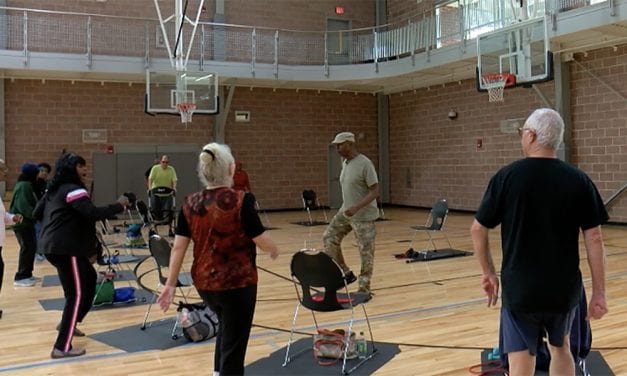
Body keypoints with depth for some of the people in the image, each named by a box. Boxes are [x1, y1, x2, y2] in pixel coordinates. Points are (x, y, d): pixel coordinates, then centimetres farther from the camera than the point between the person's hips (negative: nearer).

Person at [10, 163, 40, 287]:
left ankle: (27, 274, 23)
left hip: (26, 222, 11)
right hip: (22, 223, -11)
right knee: (27, 249, -6)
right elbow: (24, 207, -27)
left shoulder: (26, 185, 14)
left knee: (31, 248, 15)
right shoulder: (24, 186, -19)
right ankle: (20, 277, 0)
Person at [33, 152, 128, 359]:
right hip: (66, 249, -10)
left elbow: (37, 213, 23)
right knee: (76, 294, -7)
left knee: (89, 277, 23)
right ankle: (62, 347, -7)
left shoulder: (54, 189, 16)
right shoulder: (73, 189, -14)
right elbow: (93, 213, -27)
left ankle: (68, 324, 32)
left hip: (53, 246, 10)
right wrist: (118, 205, -17)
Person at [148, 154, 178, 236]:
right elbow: (150, 178, -15)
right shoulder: (155, 168, -7)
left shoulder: (171, 169, -3)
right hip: (156, 193, -1)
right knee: (155, 211, 2)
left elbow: (174, 180, -11)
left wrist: (174, 188, -28)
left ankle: (170, 229, 4)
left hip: (167, 194, 1)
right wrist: (150, 188, -30)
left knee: (169, 211, -7)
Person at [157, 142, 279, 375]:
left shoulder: (190, 204, -2)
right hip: (237, 282, -5)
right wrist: (274, 251, 9)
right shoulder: (240, 201, -15)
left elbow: (178, 247, -2)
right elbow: (262, 240, -12)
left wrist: (170, 284, 4)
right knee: (233, 344, 7)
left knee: (227, 327, 31)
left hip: (204, 282, 6)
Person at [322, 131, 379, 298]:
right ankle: (346, 273, 16)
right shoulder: (345, 163, 7)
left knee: (365, 252, -1)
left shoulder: (365, 164, -18)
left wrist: (356, 207, -31)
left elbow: (375, 192, -21)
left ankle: (364, 288, 12)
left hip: (363, 216, -8)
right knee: (329, 238, 5)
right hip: (345, 213, 8)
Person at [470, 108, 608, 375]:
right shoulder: (579, 180, -3)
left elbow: (478, 229, -4)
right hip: (565, 288, 3)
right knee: (561, 349, 26)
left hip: (520, 288, -2)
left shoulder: (506, 177, -7)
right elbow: (593, 238, -3)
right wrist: (599, 292, 3)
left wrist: (488, 273, 9)